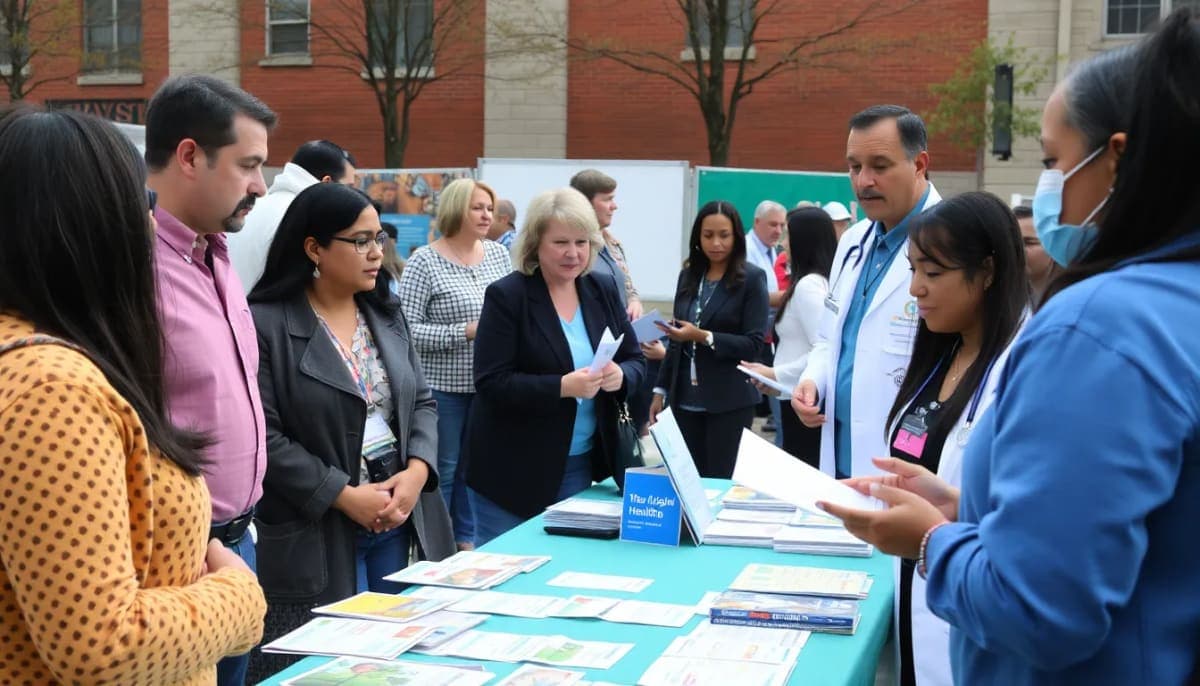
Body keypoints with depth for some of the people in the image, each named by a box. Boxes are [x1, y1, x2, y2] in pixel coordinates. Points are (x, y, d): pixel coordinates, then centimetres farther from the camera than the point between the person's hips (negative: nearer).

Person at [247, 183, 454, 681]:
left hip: (400, 521, 6)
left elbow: (422, 401, 11)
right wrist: (345, 496, -17)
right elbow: (264, 438, -16)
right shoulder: (266, 325, -12)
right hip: (317, 536, -6)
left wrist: (417, 471, -8)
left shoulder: (386, 313, 10)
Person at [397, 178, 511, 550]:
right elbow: (407, 329, -15)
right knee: (441, 471, 4)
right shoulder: (424, 262, -10)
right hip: (442, 385, -5)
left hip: (488, 384, 5)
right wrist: (465, 332, -20)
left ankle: (466, 540, 29)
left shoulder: (499, 254, 7)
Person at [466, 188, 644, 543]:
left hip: (583, 466, 5)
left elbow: (635, 360, 8)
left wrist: (620, 375, -16)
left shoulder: (603, 290, 4)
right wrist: (563, 386, -29)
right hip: (514, 471, -5)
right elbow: (491, 382, -17)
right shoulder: (506, 296, -12)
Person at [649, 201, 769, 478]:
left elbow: (754, 344, -11)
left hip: (729, 402, -4)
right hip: (685, 399, 4)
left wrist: (704, 337, -21)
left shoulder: (752, 278, -5)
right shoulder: (688, 275, 9)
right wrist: (660, 390, 12)